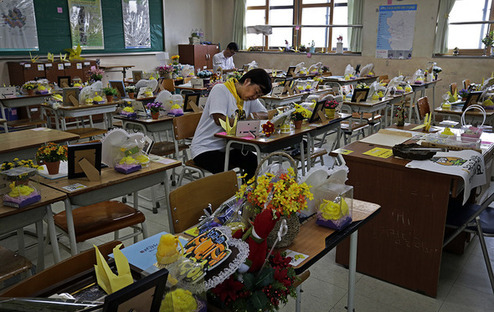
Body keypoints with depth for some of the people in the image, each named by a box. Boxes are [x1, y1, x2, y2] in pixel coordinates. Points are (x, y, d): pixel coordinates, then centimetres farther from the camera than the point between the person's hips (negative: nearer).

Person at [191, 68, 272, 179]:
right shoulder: (220, 90, -14)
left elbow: (266, 114, 13)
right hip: (205, 149, -7)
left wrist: (256, 115, -9)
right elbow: (220, 120, -27)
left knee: (255, 163, -15)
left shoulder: (249, 97, 8)